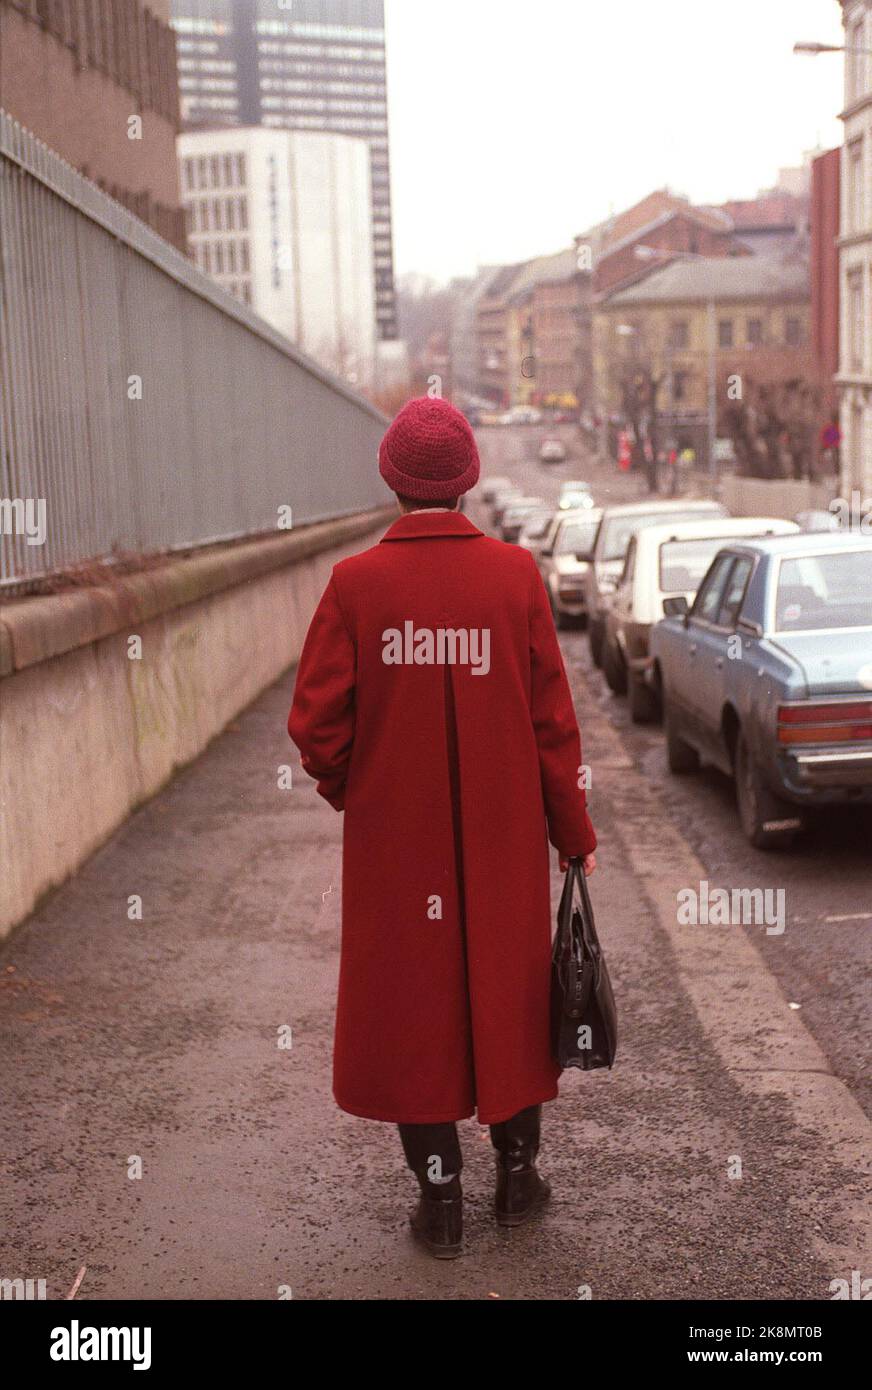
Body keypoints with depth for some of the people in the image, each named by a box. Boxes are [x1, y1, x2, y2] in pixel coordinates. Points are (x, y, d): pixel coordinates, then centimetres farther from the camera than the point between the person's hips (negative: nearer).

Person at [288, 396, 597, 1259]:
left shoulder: (354, 583, -10)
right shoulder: (516, 575, -8)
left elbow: (316, 723, -9)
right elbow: (552, 720, -6)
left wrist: (349, 791, 12)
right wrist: (573, 834, 5)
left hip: (393, 839, -1)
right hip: (503, 837, 1)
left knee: (412, 1001, 11)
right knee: (507, 990, 17)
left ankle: (439, 1203, 20)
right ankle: (517, 1175, 31)